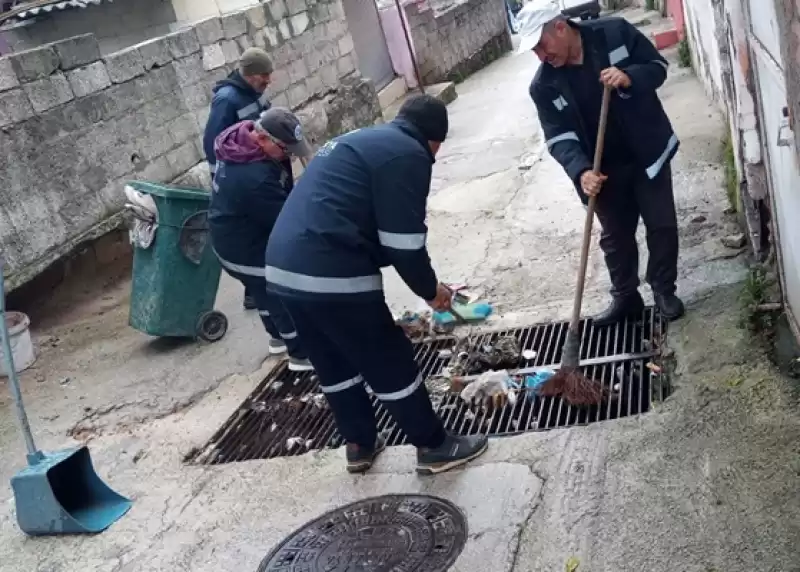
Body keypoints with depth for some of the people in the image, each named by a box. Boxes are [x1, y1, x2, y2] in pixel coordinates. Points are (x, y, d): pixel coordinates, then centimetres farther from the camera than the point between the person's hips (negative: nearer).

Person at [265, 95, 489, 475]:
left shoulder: (361, 141, 26)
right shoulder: (407, 154, -4)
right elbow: (404, 242, -10)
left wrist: (424, 284, 34)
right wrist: (430, 289, 8)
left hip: (284, 267, 9)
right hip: (330, 273, -9)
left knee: (335, 366, 23)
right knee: (391, 364, 6)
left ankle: (360, 445, 37)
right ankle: (433, 447, 21)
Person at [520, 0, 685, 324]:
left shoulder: (615, 33, -14)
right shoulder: (544, 86, -12)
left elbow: (658, 66, -5)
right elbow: (559, 138, -15)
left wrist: (629, 78, -27)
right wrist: (580, 171, -33)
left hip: (648, 154, -1)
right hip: (604, 169, 1)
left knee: (662, 226, 7)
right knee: (615, 237, 11)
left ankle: (664, 290, 27)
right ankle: (625, 296, 32)